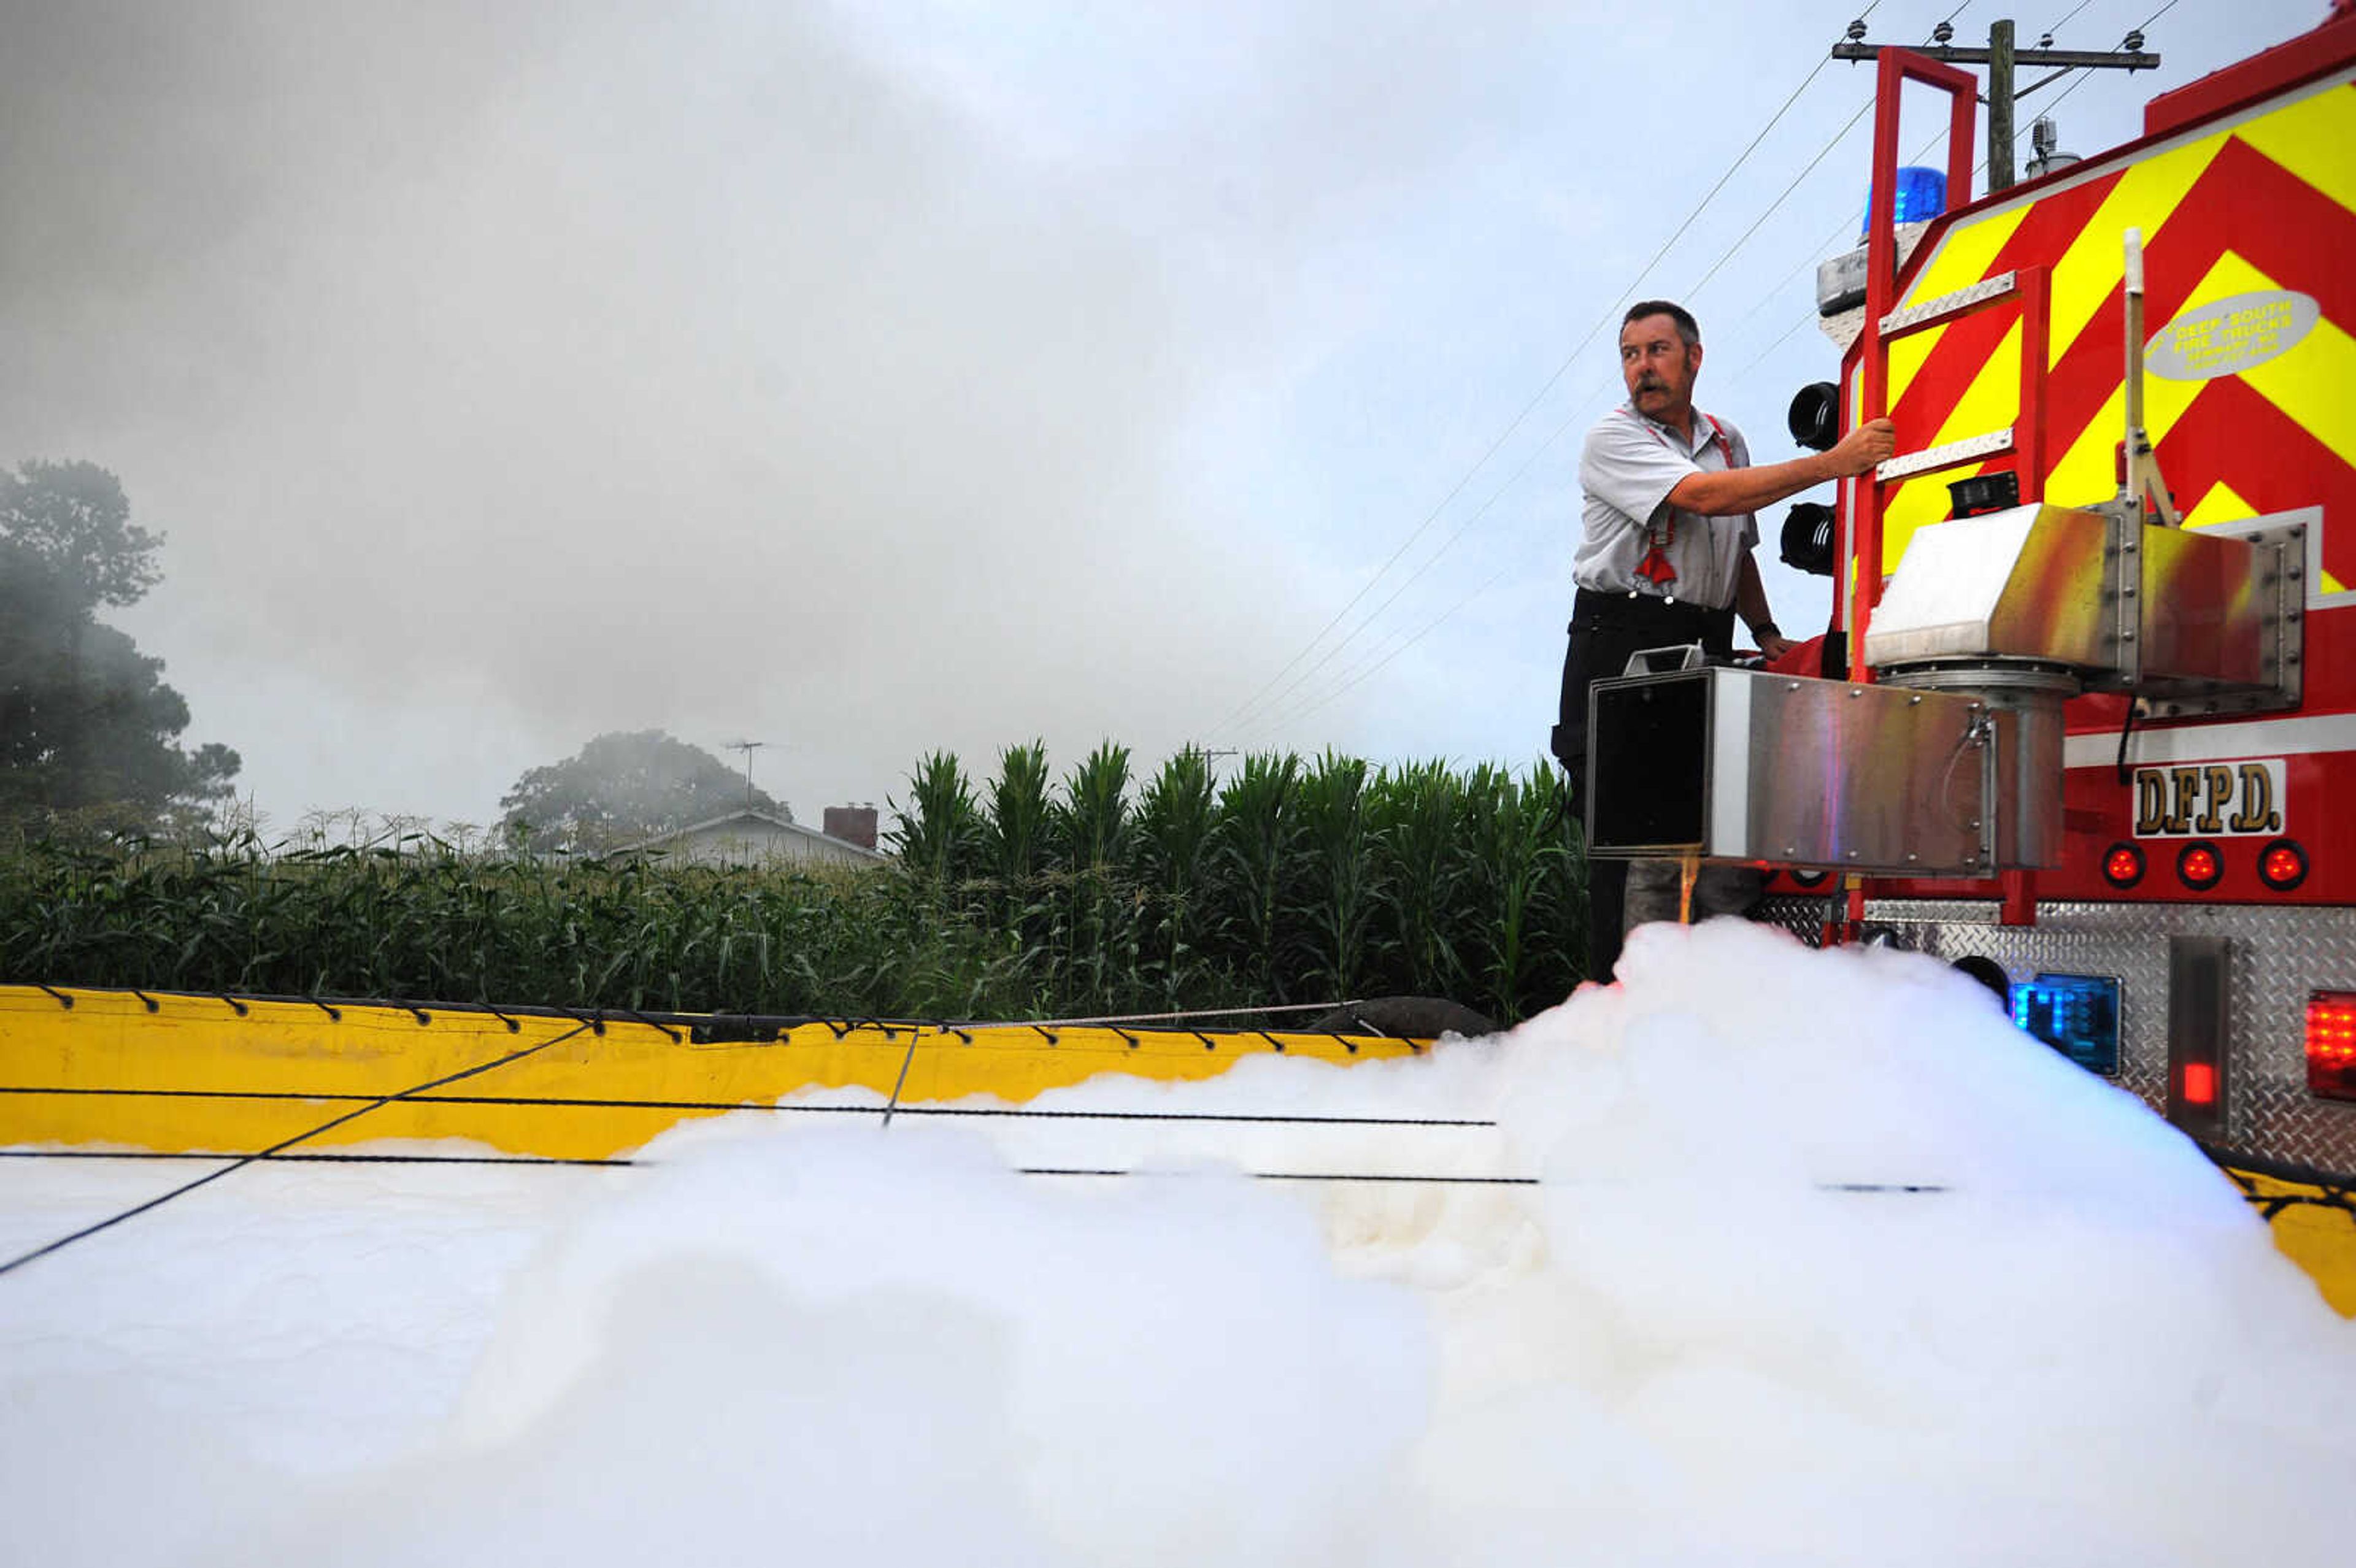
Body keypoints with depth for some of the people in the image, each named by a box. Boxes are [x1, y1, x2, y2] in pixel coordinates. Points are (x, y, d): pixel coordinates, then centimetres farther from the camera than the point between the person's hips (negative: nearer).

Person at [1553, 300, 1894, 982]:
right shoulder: (1613, 439, -5)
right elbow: (1707, 497, -19)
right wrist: (1834, 462, -19)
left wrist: (1767, 633, 17)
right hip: (1622, 649, -6)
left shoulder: (1728, 440, 18)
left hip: (1706, 652, 6)